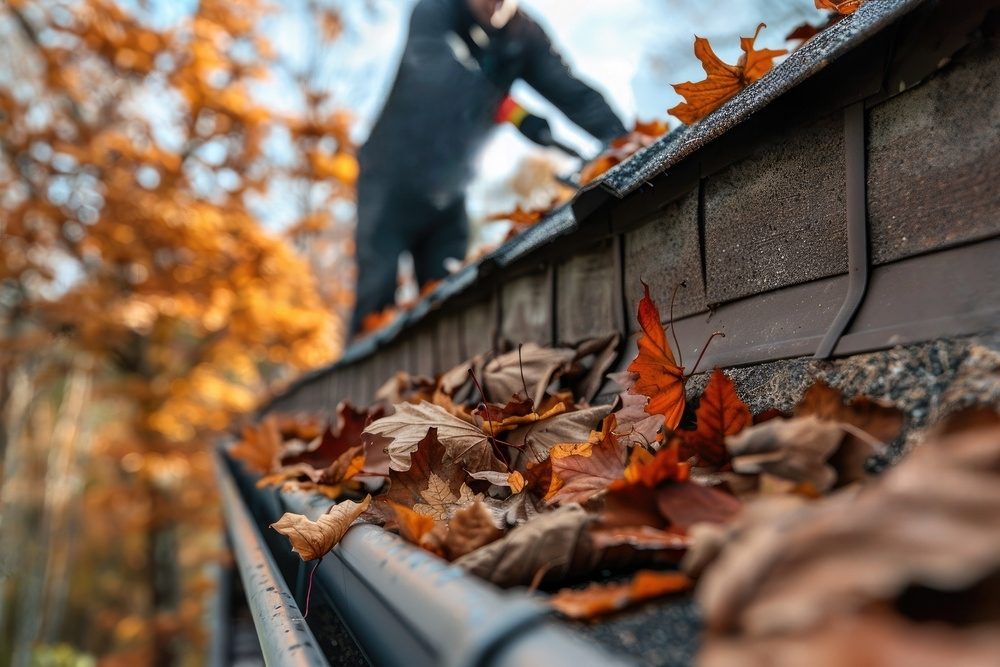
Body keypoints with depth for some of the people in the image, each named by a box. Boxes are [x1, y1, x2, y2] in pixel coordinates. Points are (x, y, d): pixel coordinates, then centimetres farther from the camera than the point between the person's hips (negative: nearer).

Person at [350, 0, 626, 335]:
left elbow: (571, 91, -14)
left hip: (448, 192, 4)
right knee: (378, 295, -9)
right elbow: (436, 81, -33)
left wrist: (622, 142, -30)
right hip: (392, 181, -4)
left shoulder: (524, 35, -3)